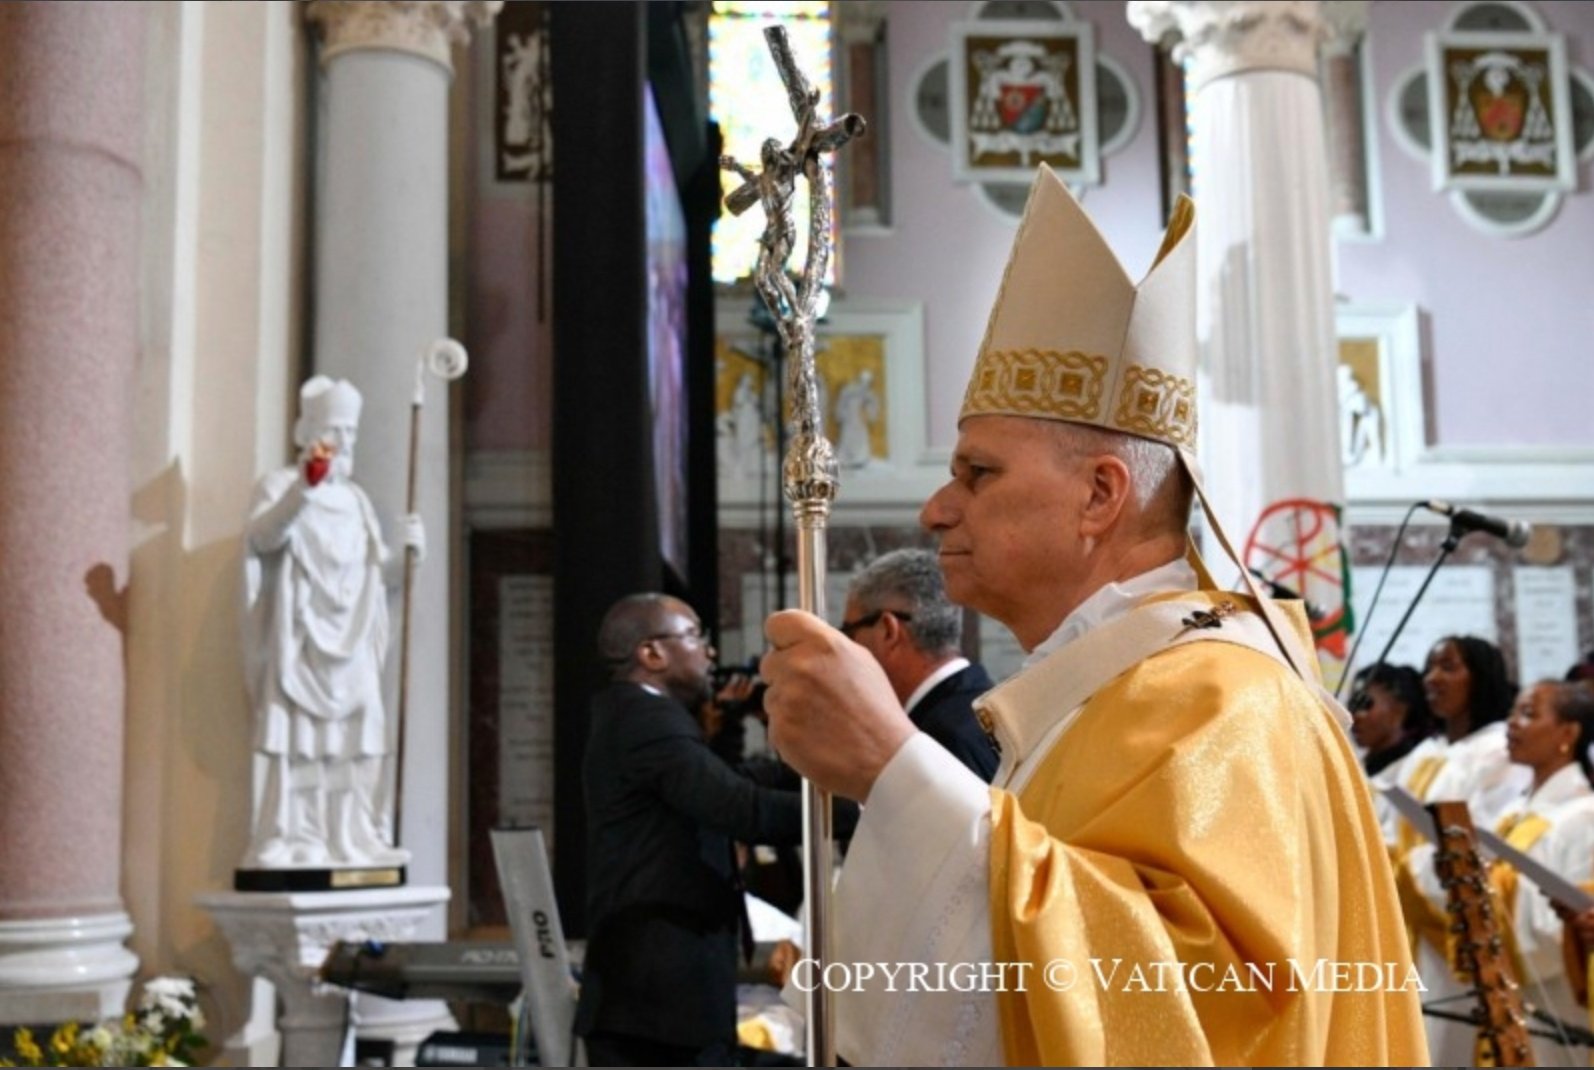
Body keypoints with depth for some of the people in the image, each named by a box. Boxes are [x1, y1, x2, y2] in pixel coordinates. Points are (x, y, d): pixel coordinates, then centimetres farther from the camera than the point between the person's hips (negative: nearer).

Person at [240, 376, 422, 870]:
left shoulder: (355, 498, 20)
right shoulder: (279, 484, 3)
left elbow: (376, 572, 18)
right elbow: (263, 538, -17)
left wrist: (406, 555, -3)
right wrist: (302, 488, -31)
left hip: (351, 646, 5)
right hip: (300, 641, -5)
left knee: (355, 748, 2)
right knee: (298, 745, -11)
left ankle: (352, 845, 6)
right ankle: (289, 847, -9)